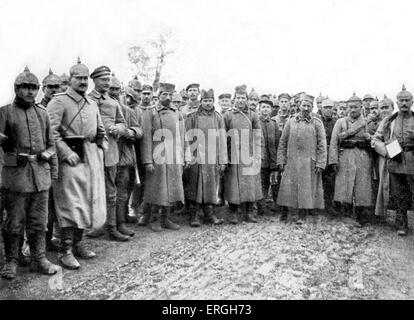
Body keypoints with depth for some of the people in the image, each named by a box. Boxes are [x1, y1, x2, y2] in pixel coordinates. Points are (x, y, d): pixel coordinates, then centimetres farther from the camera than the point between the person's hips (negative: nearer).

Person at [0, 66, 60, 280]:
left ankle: (39, 260, 20)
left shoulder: (42, 113, 12)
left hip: (41, 174, 3)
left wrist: (54, 172, 7)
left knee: (39, 221, 9)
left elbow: (51, 144, 15)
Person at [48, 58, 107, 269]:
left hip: (91, 158, 7)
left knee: (89, 202, 10)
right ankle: (66, 252, 2)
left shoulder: (92, 104, 17)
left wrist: (101, 148, 11)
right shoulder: (59, 101, -5)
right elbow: (51, 132, -14)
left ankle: (78, 243, 24)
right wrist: (67, 153, -20)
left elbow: (100, 131, 25)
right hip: (70, 158, -7)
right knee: (71, 204, -7)